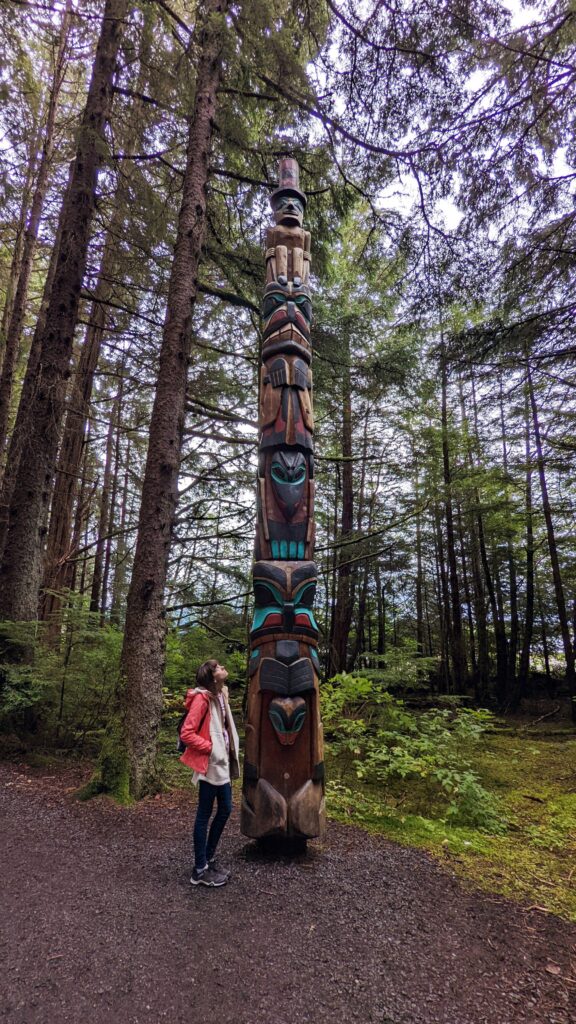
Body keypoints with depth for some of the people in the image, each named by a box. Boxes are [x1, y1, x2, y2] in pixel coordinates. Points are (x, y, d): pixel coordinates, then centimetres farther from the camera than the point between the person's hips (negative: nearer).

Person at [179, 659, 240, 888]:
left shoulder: (221, 695, 9)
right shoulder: (202, 698, -19)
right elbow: (186, 733, -22)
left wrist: (229, 751, 10)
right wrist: (211, 748, -18)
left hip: (223, 762, 9)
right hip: (210, 764, -9)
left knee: (225, 809, 16)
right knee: (204, 815, 4)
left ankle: (208, 859, 32)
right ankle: (200, 870, 18)